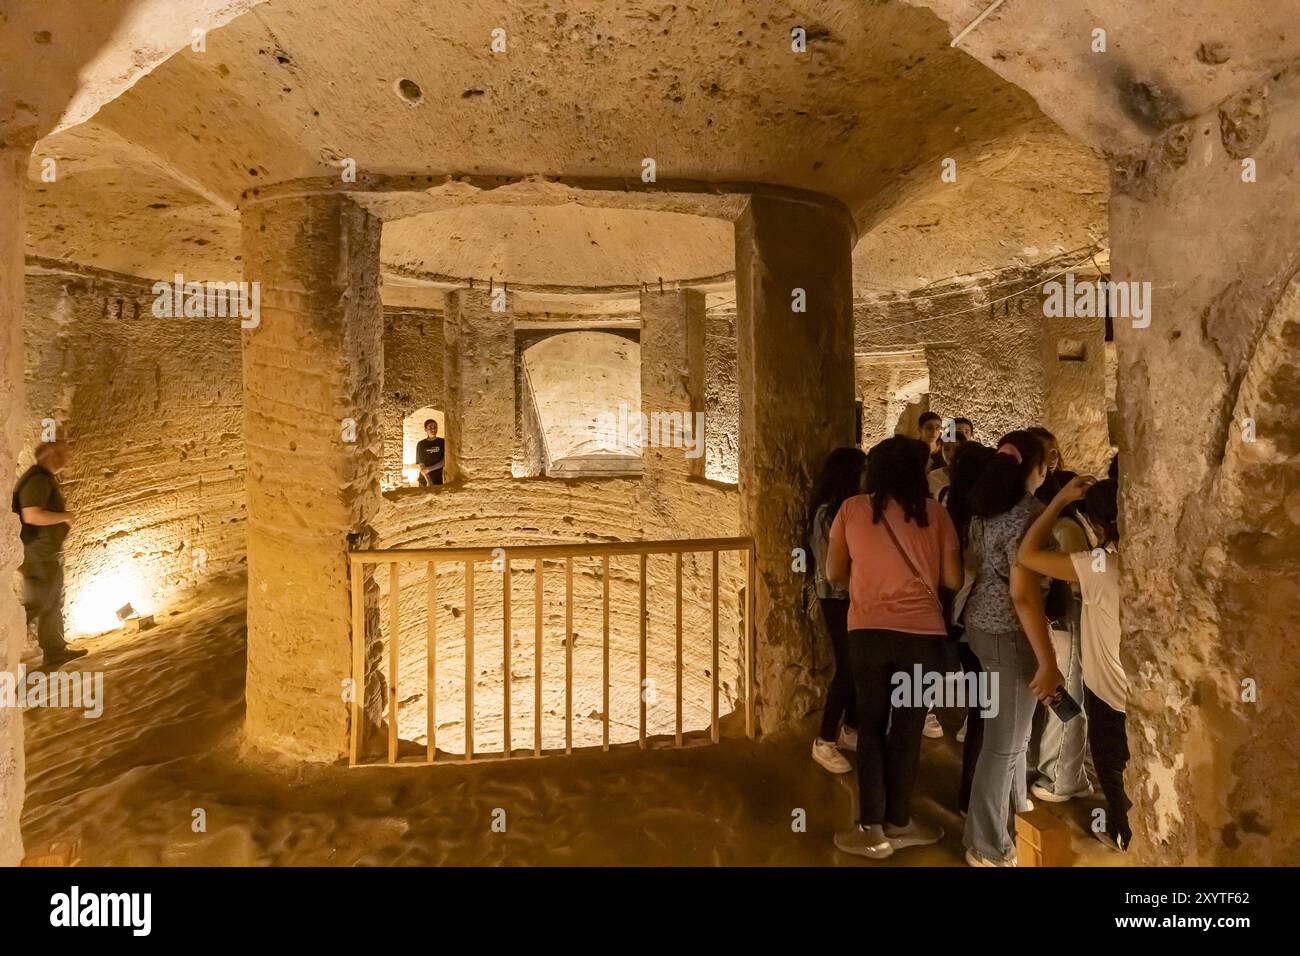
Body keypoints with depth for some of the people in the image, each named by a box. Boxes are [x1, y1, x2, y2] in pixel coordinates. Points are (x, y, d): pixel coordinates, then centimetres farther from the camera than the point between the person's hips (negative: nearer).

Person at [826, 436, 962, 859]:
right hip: (923, 633, 0)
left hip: (867, 631, 0)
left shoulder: (852, 509, 0)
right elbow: (953, 579, -1)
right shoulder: (934, 512, -1)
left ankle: (872, 829, 16)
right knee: (907, 730, 12)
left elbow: (834, 573, 5)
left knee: (871, 728, 12)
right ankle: (898, 823, 25)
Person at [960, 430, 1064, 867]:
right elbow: (1023, 594, -23)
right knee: (1005, 740, 4)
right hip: (1008, 632, -9)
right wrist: (1048, 661, -20)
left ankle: (1014, 809, 44)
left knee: (1011, 727, 25)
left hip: (980, 623, 9)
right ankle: (988, 846, 17)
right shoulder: (1028, 512, -19)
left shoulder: (983, 508, 6)